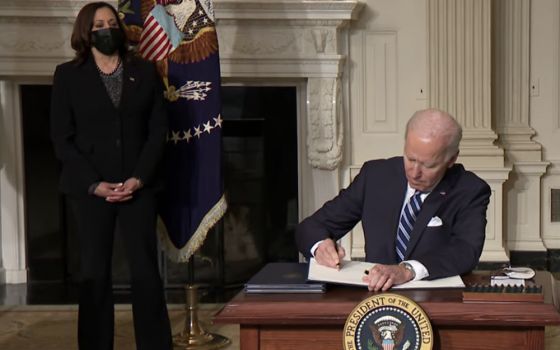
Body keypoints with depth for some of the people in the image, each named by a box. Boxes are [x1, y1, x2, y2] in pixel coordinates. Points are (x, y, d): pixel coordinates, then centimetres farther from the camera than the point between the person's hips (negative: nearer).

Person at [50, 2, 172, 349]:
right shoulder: (68, 75, 4)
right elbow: (62, 138, -1)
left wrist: (140, 178, -9)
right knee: (94, 273, 3)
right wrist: (94, 183, -11)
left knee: (146, 271, 0)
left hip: (138, 185, 1)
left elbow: (158, 130, 4)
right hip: (90, 188, -1)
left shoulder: (145, 71, 8)